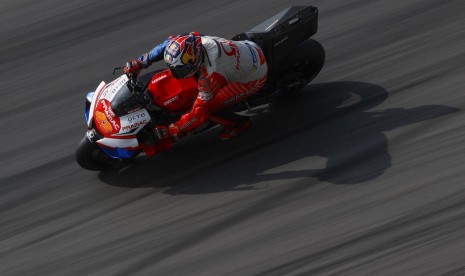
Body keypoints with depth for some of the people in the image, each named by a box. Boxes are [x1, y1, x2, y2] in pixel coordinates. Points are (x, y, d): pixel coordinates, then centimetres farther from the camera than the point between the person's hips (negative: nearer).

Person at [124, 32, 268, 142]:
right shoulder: (195, 41, -18)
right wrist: (140, 62, -4)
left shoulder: (210, 76, -35)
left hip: (252, 79, -8)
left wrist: (170, 132, -22)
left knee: (208, 108, -13)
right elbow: (168, 45, 0)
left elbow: (200, 112, -27)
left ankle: (240, 122, 11)